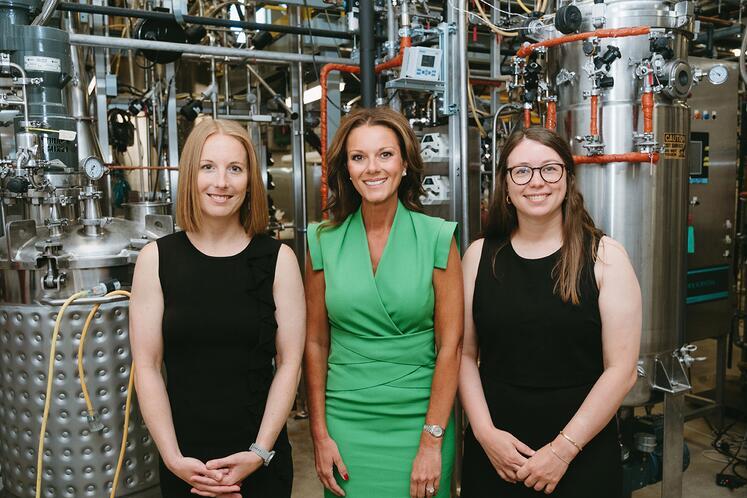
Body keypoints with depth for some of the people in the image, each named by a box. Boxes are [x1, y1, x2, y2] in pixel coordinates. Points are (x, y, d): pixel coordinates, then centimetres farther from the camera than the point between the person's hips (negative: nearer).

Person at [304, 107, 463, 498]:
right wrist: (320, 434, 0)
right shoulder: (324, 241, -3)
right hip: (346, 423, 1)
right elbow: (315, 343, 2)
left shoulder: (437, 237, -7)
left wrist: (432, 441, -10)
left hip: (419, 419, -1)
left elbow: (450, 345, -7)